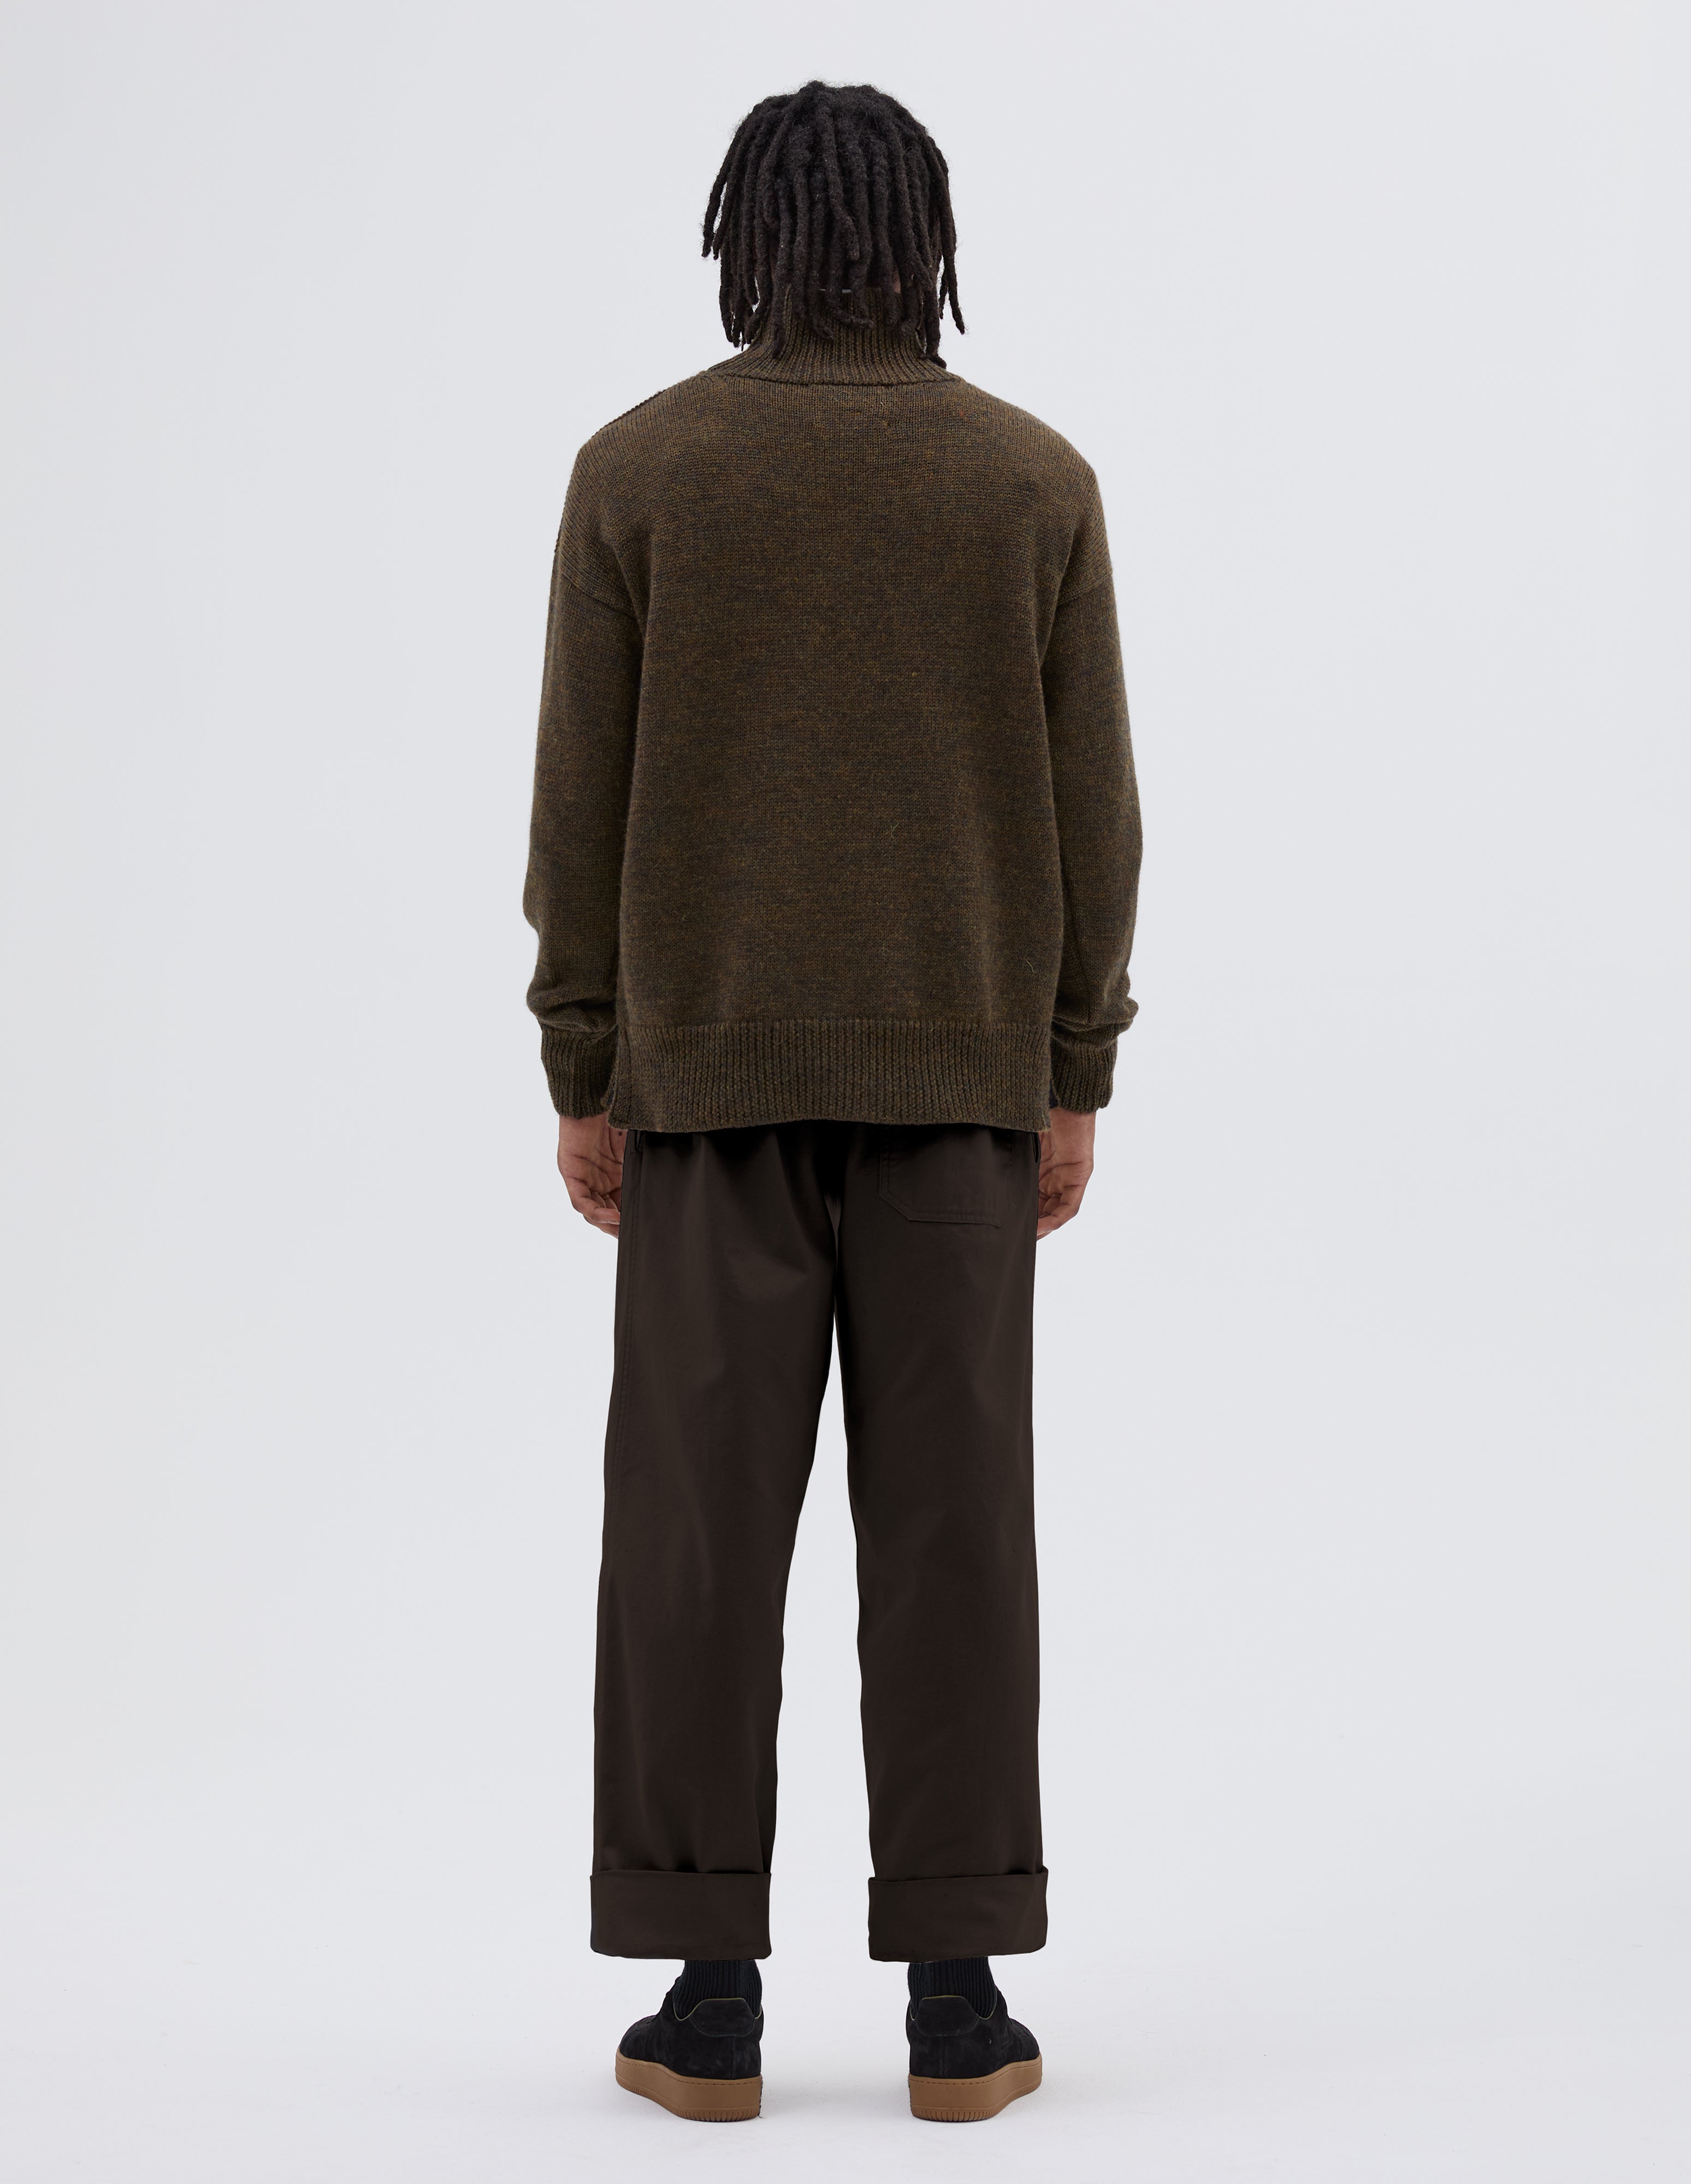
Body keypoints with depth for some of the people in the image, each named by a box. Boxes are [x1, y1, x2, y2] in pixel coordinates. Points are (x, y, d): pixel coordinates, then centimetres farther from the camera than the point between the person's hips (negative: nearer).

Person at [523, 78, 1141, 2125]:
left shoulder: (639, 469, -3)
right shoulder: (1035, 480, 1)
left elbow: (581, 800, -3)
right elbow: (1089, 807, 0)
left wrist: (583, 1074, 4)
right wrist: (1073, 1079, 7)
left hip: (709, 1068, -1)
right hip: (957, 1070, 1)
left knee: (700, 1511, 4)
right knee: (950, 1512, 4)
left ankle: (706, 1993, 7)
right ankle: (955, 1998, 7)